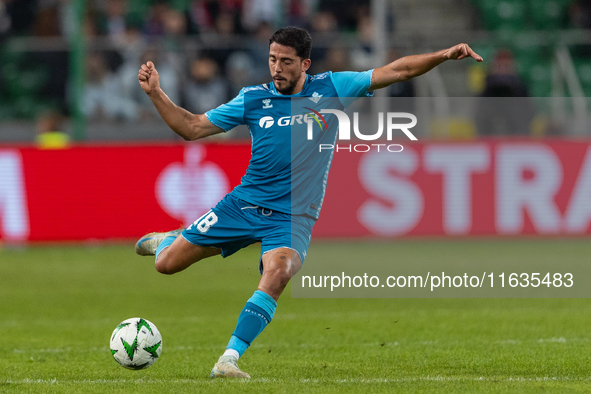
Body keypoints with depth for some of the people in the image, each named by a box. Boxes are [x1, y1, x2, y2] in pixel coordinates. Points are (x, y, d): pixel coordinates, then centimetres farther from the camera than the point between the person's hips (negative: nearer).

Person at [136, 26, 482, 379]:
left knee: (278, 273, -33)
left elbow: (396, 71, -1)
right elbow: (192, 128, 4)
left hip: (292, 217, -2)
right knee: (168, 263, 1)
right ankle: (167, 241, 40)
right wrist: (156, 93, -7)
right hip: (244, 204, 2)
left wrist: (444, 55, -12)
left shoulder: (331, 89, -1)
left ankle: (228, 360, -33)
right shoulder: (254, 99, 1)